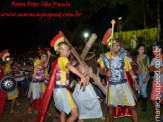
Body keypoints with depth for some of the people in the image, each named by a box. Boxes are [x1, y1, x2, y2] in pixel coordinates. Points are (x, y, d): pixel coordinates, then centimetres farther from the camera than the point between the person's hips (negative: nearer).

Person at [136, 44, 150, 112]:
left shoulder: (146, 57, -13)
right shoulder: (137, 56, 3)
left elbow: (149, 67, -13)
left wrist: (146, 77, -17)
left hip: (145, 74, -5)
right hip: (139, 75, 5)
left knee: (143, 90, -8)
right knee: (140, 89, 9)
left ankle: (144, 106, 8)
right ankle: (143, 103, 27)